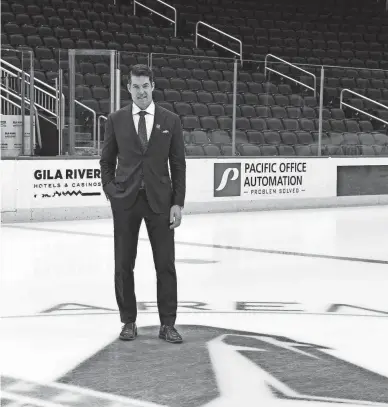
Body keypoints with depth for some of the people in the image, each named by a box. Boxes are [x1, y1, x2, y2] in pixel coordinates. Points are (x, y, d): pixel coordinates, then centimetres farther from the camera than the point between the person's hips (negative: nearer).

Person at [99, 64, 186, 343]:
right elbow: (107, 160, 12)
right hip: (125, 200, 1)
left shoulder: (171, 120, 2)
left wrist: (178, 203, -3)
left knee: (166, 264, 0)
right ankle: (129, 322, 15)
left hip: (159, 200, 0)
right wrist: (110, 190, -2)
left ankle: (168, 324, 8)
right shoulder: (116, 120, 3)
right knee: (123, 265, 4)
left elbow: (178, 164, 3)